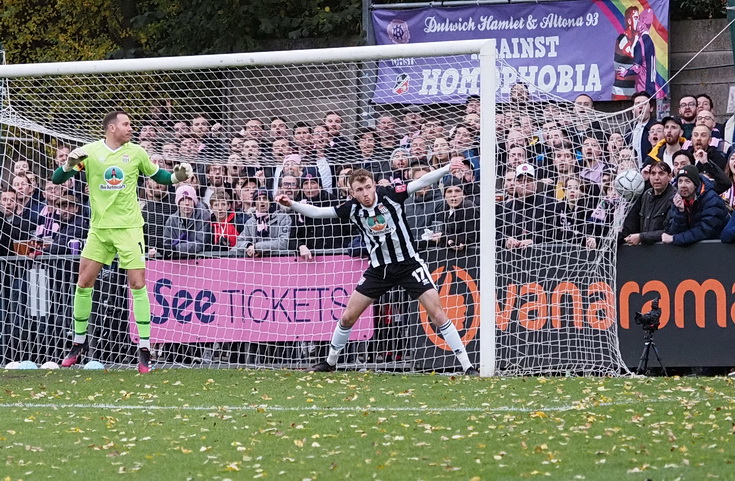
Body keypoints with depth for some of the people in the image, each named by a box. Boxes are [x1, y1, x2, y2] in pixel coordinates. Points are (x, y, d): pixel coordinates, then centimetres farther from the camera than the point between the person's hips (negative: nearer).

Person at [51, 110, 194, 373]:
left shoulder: (135, 152, 1)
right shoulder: (89, 152, -3)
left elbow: (157, 175, 14)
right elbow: (57, 179, -4)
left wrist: (177, 176, -6)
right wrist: (69, 164, -25)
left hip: (129, 227, -1)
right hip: (99, 227, 1)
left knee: (138, 284, -8)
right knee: (83, 283, 1)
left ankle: (144, 349, -3)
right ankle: (79, 342, 19)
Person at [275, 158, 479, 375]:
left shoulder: (390, 195, -14)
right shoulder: (352, 209, -5)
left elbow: (422, 182, -20)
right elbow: (318, 212, 4)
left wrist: (447, 168, -33)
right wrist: (291, 204, -6)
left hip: (409, 264, -3)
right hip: (379, 269, 3)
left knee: (437, 313, -11)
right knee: (348, 317, 6)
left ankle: (467, 366, -7)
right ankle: (330, 362, 27)